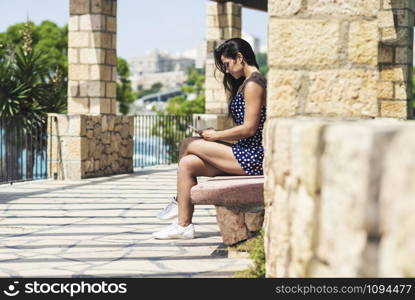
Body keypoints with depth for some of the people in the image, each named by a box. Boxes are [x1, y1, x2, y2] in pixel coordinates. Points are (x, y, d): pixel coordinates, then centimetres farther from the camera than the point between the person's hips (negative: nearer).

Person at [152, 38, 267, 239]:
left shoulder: (253, 84, -12)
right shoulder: (247, 82, 20)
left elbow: (249, 128, -19)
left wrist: (215, 136, -8)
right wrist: (216, 134, 8)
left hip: (251, 157, -10)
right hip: (247, 154, 10)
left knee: (189, 145, -4)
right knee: (187, 164, 0)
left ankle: (179, 201, 12)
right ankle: (183, 225, 2)